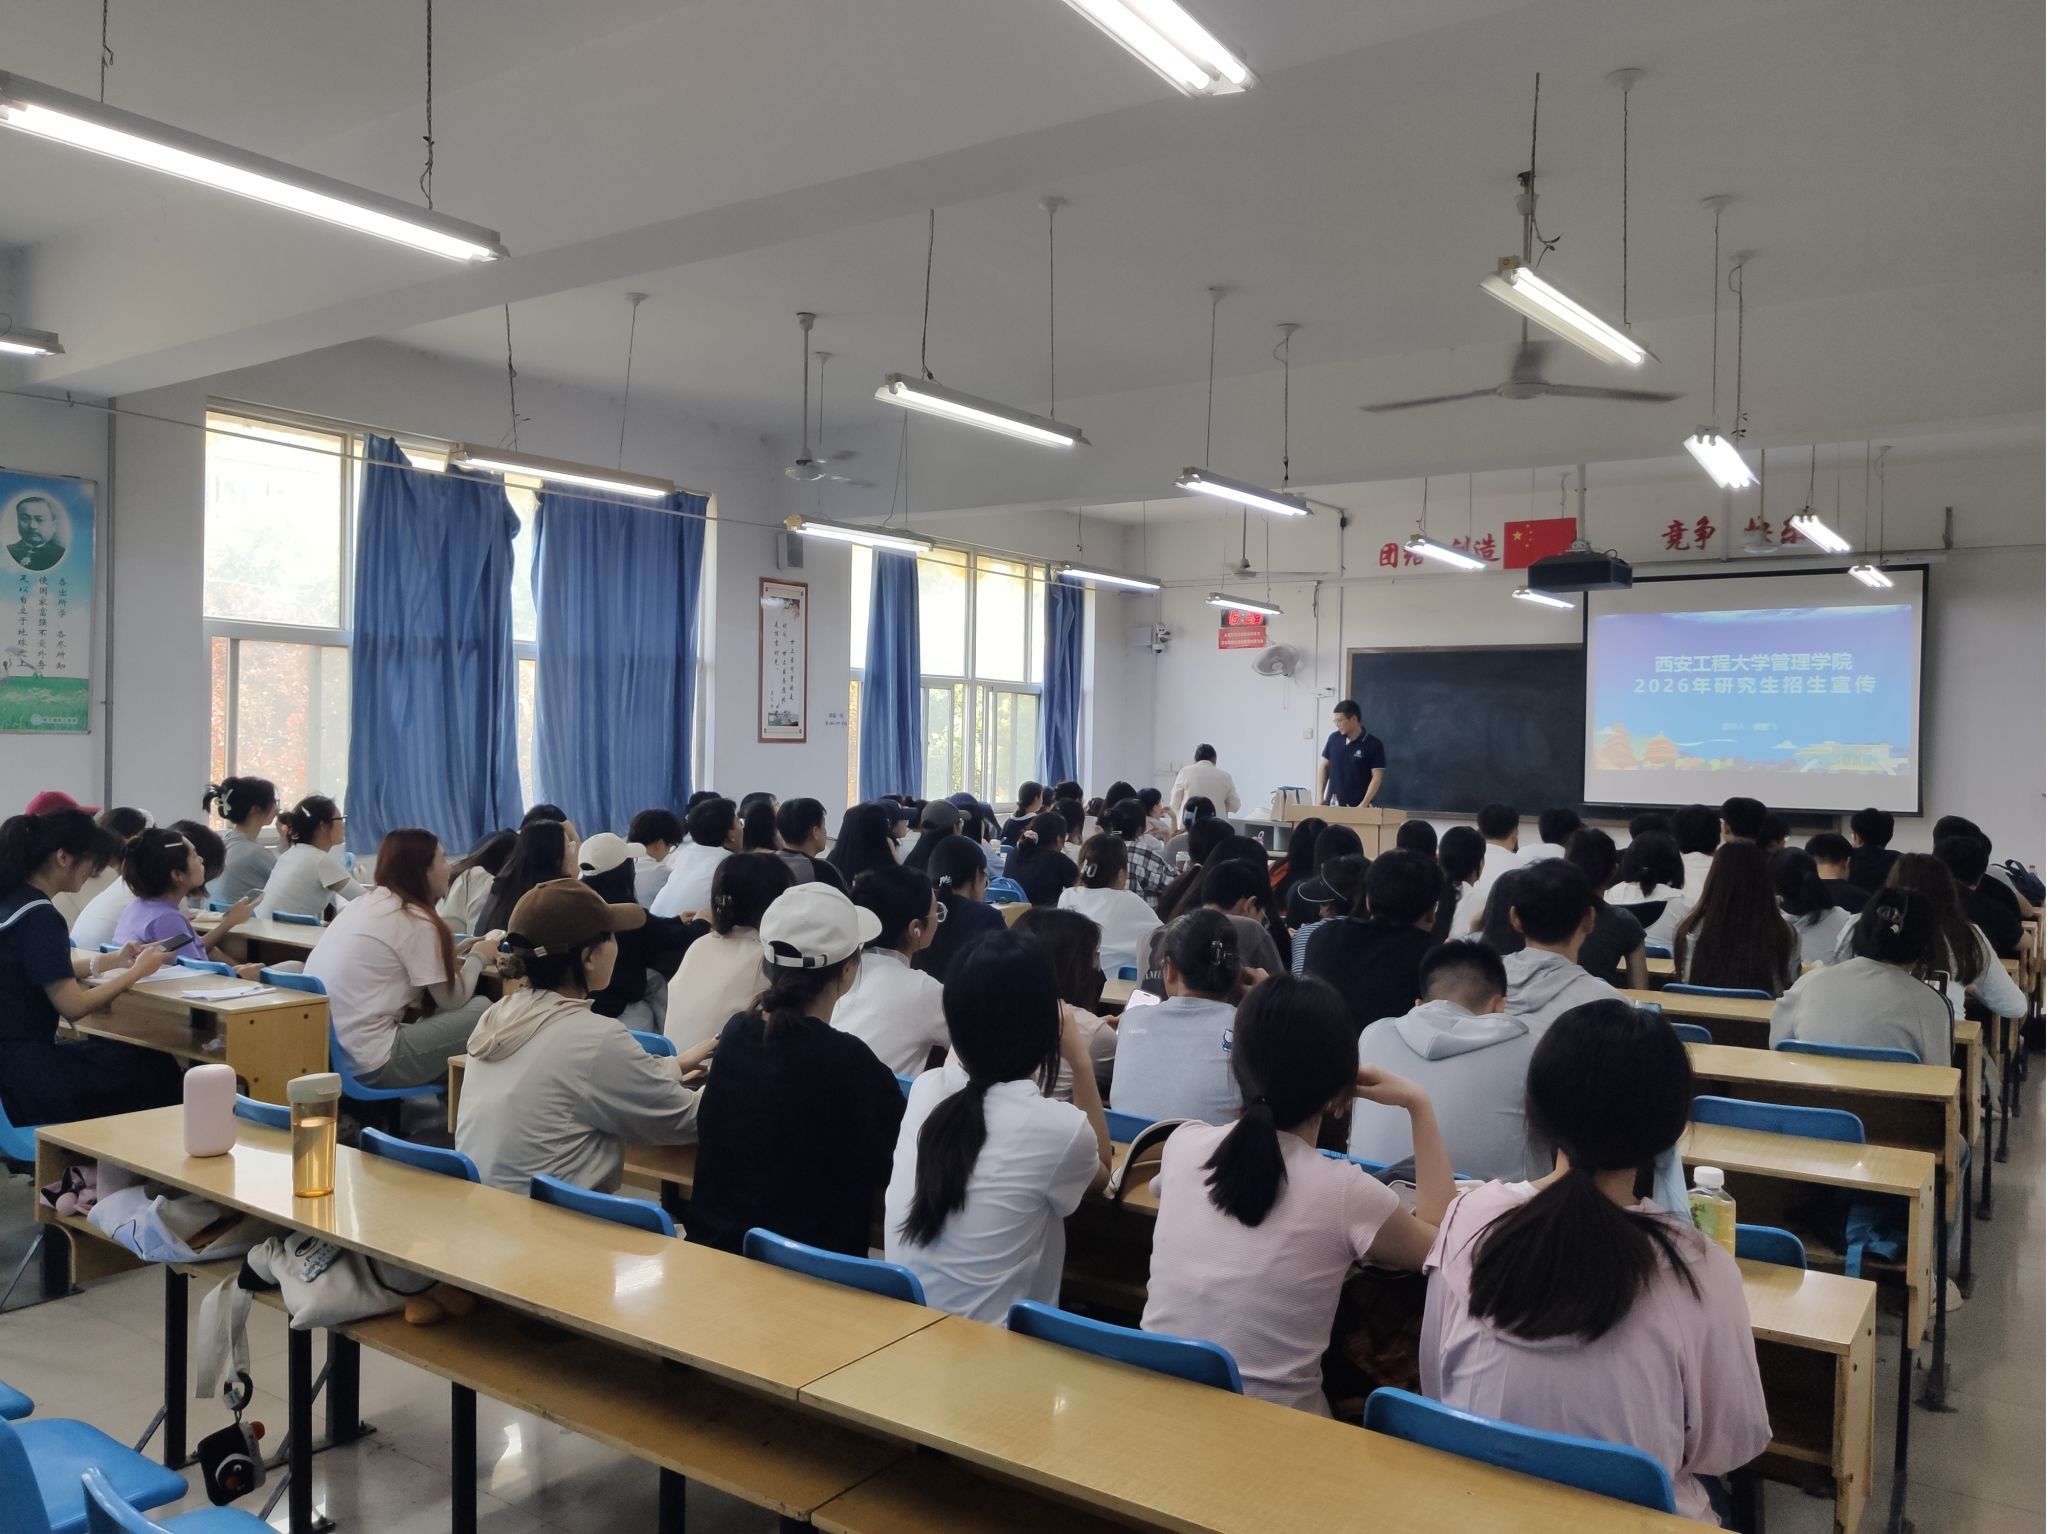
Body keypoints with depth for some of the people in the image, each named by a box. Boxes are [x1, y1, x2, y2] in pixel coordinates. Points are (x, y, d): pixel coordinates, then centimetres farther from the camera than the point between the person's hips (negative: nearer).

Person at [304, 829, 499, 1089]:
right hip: (368, 1065, -9)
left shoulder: (363, 902, 12)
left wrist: (452, 953, 19)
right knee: (482, 1010, -1)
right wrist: (478, 956, 14)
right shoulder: (415, 921, -11)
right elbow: (453, 999, -2)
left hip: (325, 1053, 9)